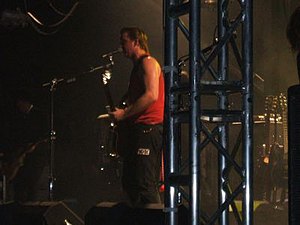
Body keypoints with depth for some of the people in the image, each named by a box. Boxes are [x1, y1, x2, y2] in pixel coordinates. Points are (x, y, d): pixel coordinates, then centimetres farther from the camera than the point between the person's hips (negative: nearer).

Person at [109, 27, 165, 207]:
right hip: (137, 129, 11)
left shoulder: (148, 62, -6)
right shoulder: (138, 66, 24)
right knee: (130, 183, 10)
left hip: (149, 128, -11)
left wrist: (124, 114, -16)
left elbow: (151, 96, -18)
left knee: (145, 186, -15)